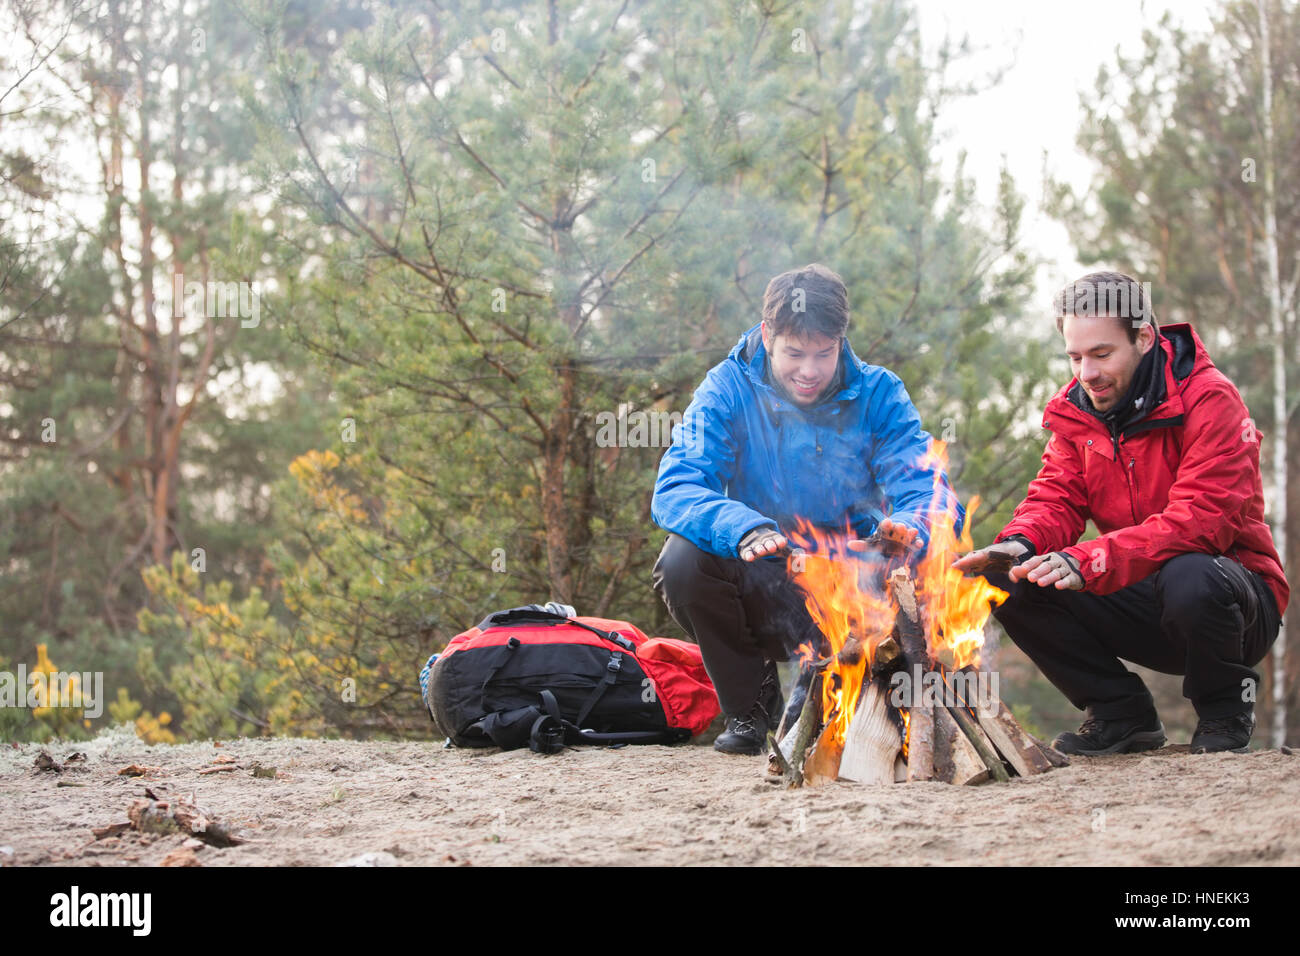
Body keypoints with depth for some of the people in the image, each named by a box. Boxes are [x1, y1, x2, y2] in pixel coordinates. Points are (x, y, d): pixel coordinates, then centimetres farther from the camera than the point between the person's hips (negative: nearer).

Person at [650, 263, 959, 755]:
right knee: (683, 561, -30)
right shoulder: (729, 389, -8)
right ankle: (749, 704, -3)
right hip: (761, 593, 0)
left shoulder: (877, 394, -4)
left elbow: (927, 491, -12)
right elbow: (674, 490, -20)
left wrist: (908, 526, -39)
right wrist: (744, 529, -42)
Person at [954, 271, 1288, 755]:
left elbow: (1200, 520, -29)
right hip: (1138, 603, 6)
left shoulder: (1209, 400, -18)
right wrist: (1018, 545, -28)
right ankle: (1122, 712, 2)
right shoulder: (1075, 411, 3)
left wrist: (1087, 563, -40)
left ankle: (1225, 705, -7)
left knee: (1189, 578, -40)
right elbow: (1055, 499, -2)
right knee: (1007, 581, -13)